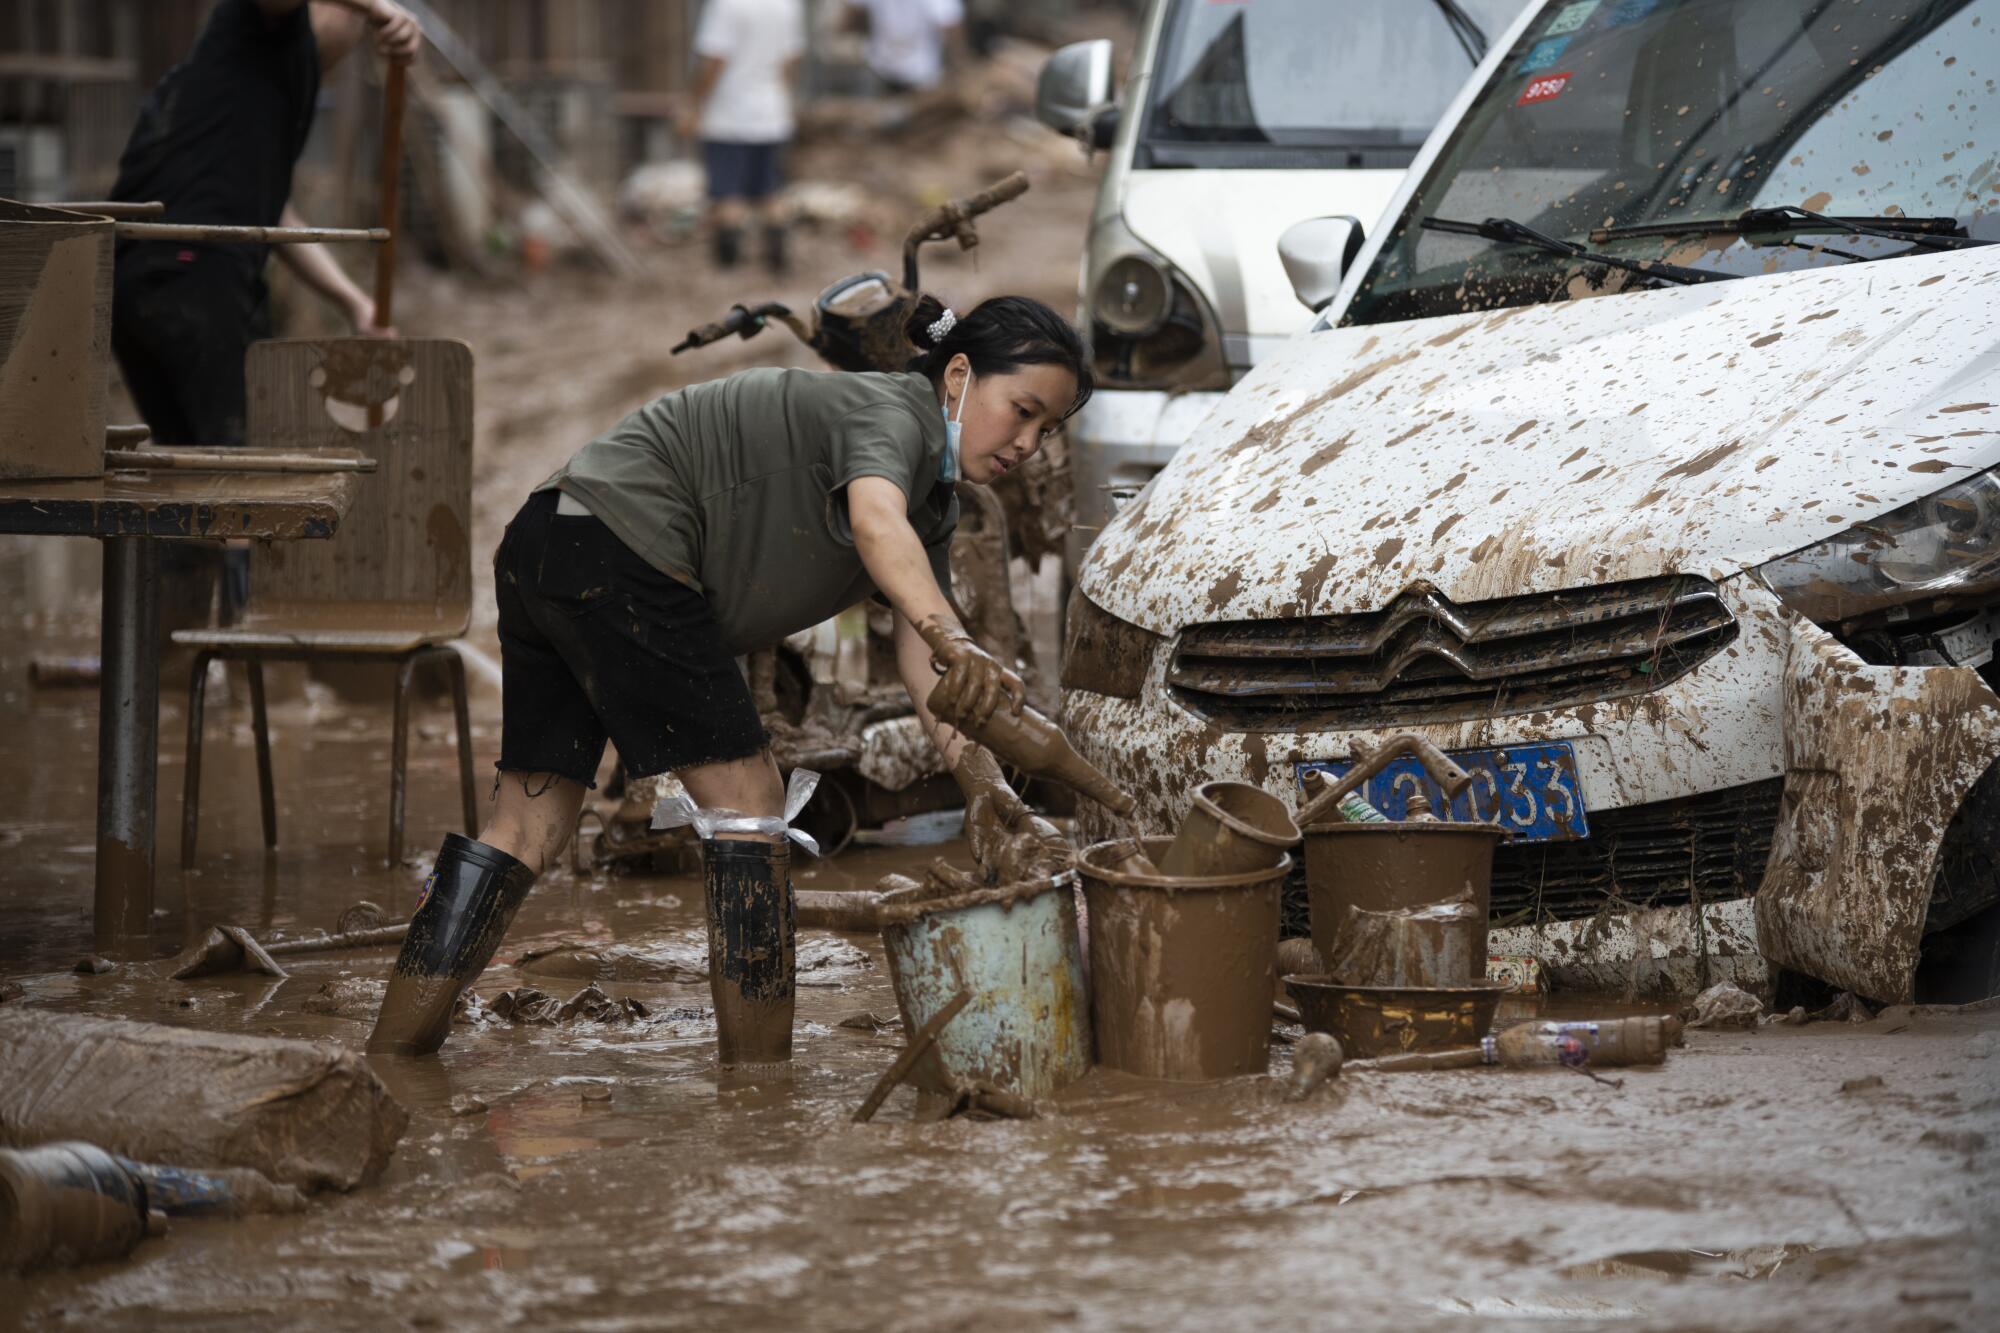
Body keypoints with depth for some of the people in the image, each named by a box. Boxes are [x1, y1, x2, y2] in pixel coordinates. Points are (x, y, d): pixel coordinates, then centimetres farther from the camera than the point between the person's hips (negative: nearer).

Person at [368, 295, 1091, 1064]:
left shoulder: (934, 508, 17)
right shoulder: (891, 411, -11)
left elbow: (919, 659, 5)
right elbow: (876, 522, -34)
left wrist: (982, 786, -12)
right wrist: (956, 644, -52)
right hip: (623, 537, -10)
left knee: (528, 821, 7)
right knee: (743, 798, -6)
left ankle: (394, 1050, 4)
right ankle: (757, 1066, -3)